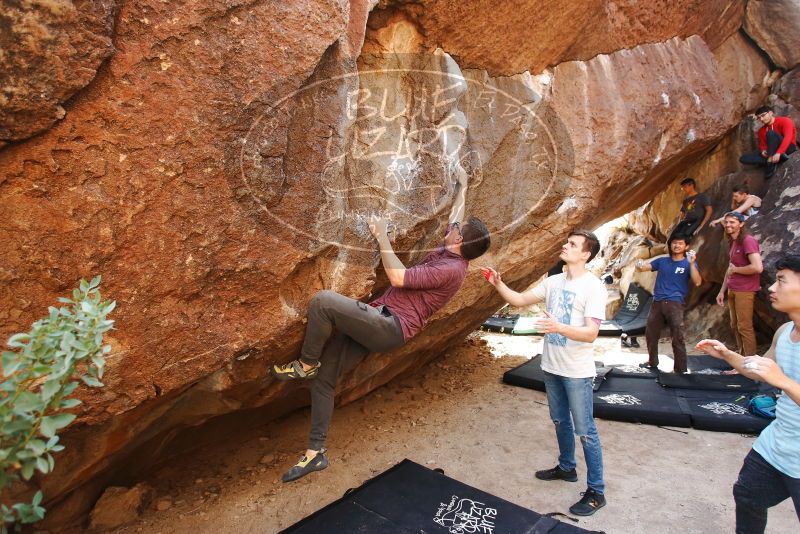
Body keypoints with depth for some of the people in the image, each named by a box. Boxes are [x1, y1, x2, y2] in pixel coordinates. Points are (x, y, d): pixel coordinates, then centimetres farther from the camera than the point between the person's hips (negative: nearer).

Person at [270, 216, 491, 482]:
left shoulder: (451, 269, -13)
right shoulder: (444, 254, 14)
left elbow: (397, 278, -18)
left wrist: (382, 236, -10)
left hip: (390, 327, -10)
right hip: (378, 320, 10)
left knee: (323, 301, -27)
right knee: (323, 377, 7)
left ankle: (305, 364, -3)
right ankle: (315, 453, 19)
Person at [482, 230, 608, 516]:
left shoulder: (594, 287, -17)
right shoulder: (554, 281, 3)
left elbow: (591, 333, -23)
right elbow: (519, 300, 6)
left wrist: (559, 327, -40)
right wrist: (498, 284, -11)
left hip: (577, 372, -7)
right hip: (551, 367, 7)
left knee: (585, 431, 3)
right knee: (561, 422, 23)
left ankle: (596, 492, 17)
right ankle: (566, 467, 43)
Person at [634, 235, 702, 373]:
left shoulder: (688, 263, 5)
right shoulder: (662, 261, 14)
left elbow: (697, 282, -9)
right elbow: (644, 267, 4)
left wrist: (692, 263, -21)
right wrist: (639, 265, -20)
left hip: (675, 304, -4)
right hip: (657, 302, 4)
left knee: (677, 338, -10)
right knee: (650, 334, 12)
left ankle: (680, 369, -3)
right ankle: (652, 362, 30)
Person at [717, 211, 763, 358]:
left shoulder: (748, 240, -15)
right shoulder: (733, 242, 14)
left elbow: (758, 267, -26)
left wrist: (735, 269, -10)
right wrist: (722, 291, 16)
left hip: (744, 290, -9)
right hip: (732, 290, 9)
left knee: (744, 327, -3)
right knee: (735, 325, 16)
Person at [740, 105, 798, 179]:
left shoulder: (784, 121, -9)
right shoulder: (761, 130, 10)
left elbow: (788, 137, -25)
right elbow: (762, 145, 10)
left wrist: (778, 153, -40)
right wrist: (763, 151, -16)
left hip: (788, 148, -6)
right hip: (772, 153, 6)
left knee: (771, 133, -32)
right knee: (743, 159, -13)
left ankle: (771, 163, -34)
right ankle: (775, 160, -25)